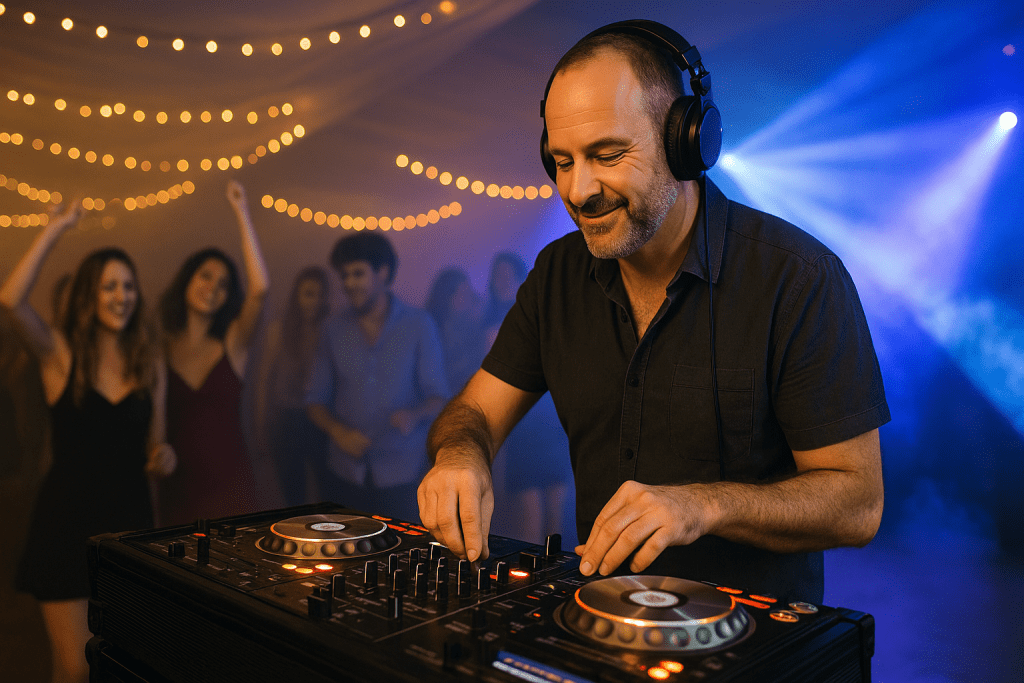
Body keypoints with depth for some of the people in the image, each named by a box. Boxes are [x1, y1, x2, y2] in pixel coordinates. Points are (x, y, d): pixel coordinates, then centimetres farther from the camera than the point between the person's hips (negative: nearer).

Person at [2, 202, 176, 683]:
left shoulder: (149, 364, 6)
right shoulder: (60, 352, -4)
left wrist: (164, 457, -9)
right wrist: (55, 229, -18)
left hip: (130, 517, 3)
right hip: (67, 519, -3)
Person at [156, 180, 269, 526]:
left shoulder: (232, 344, -1)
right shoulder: (159, 348, 1)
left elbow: (259, 289, -18)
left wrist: (241, 213, -16)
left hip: (231, 485, 0)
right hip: (177, 488, 1)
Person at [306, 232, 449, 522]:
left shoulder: (418, 324, 2)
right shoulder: (335, 328, 9)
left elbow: (438, 396, 2)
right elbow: (316, 399, 12)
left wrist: (414, 415, -20)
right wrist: (338, 431, -8)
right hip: (347, 475, 2)